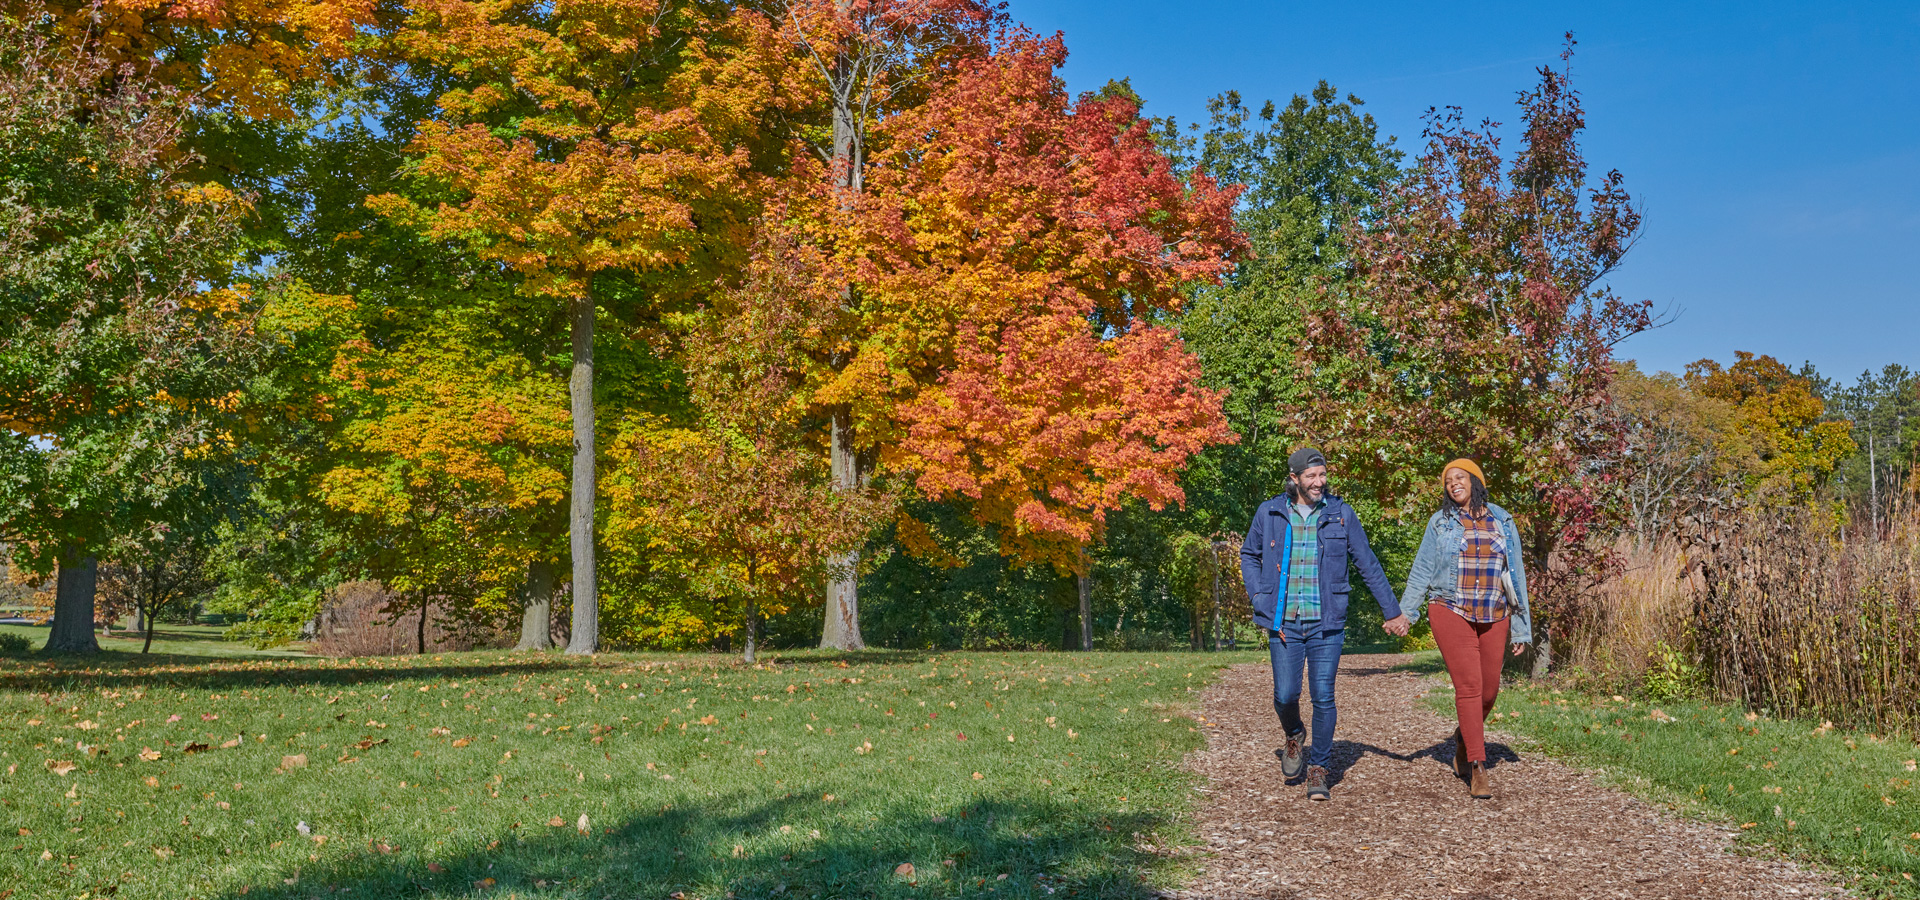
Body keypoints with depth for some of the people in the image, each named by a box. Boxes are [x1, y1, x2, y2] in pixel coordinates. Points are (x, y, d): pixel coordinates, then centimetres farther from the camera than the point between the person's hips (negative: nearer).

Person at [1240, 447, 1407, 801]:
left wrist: (1392, 611, 10)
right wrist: (1259, 597, 4)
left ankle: (1318, 770, 11)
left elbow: (1368, 564, 7)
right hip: (1283, 623, 0)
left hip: (1326, 624, 0)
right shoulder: (1269, 514, 1)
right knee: (1285, 695, -3)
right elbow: (1249, 556, 17)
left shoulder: (1340, 514, 1)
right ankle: (1294, 737, 31)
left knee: (1323, 697, -4)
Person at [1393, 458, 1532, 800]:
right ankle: (1477, 768, -7)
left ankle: (1464, 739, 34)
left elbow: (1515, 576, 11)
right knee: (1468, 686, -10)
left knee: (1489, 689, 6)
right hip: (1451, 613, -3)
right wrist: (1406, 612, -6)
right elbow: (1422, 570, 4)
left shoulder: (1502, 522, 9)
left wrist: (1521, 629, 9)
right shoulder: (1440, 523, 4)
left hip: (1494, 617, 3)